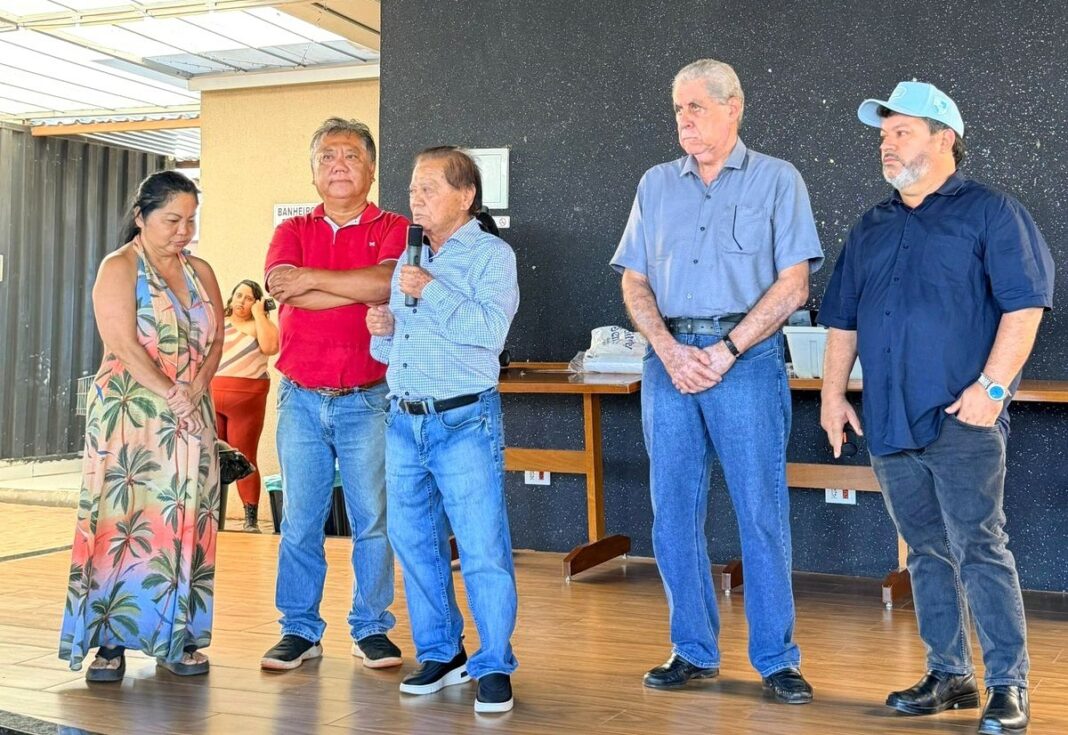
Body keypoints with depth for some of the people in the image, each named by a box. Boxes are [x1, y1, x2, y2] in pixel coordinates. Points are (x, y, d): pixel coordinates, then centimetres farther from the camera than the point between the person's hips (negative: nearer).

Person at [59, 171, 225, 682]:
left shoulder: (201, 272, 14)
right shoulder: (119, 268, -2)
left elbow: (215, 340, 8)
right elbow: (124, 344, -13)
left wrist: (195, 390, -10)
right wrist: (173, 397, -16)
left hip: (191, 418, 5)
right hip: (129, 414, -5)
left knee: (185, 522, 3)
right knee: (123, 518, -6)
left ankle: (176, 638, 9)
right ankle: (111, 641, -1)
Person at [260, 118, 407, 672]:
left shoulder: (393, 229, 4)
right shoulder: (293, 231, 11)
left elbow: (387, 282, -18)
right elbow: (285, 290, -9)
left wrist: (313, 277, -11)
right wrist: (364, 292, -13)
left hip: (368, 399, -2)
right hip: (300, 397, 2)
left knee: (372, 518, 3)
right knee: (299, 519, 6)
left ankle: (372, 630, 16)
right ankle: (300, 630, 17)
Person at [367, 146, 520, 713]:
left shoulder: (492, 255, -3)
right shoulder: (408, 262, 16)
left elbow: (490, 329, -19)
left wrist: (432, 291, -18)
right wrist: (383, 332, 3)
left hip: (464, 423, -7)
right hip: (404, 422, 7)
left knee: (482, 548, -6)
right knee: (414, 543, 11)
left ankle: (494, 666, 7)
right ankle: (439, 653, 25)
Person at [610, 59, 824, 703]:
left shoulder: (778, 181, 4)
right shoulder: (656, 185, 15)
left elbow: (793, 285, -4)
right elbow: (635, 283, 11)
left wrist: (725, 352, -11)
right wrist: (670, 351, -5)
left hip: (747, 356, -4)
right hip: (670, 357, 4)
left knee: (762, 510, -4)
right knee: (674, 511, 5)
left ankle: (776, 658, 7)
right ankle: (693, 651, 16)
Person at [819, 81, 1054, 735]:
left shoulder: (990, 213, -1)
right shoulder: (871, 228, 17)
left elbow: (1025, 305, -9)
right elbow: (842, 319, 21)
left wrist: (991, 387, -17)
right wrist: (834, 391, 12)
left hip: (962, 420, -6)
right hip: (890, 423, 6)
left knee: (979, 550, -6)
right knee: (928, 552, 11)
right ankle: (949, 676, 21)